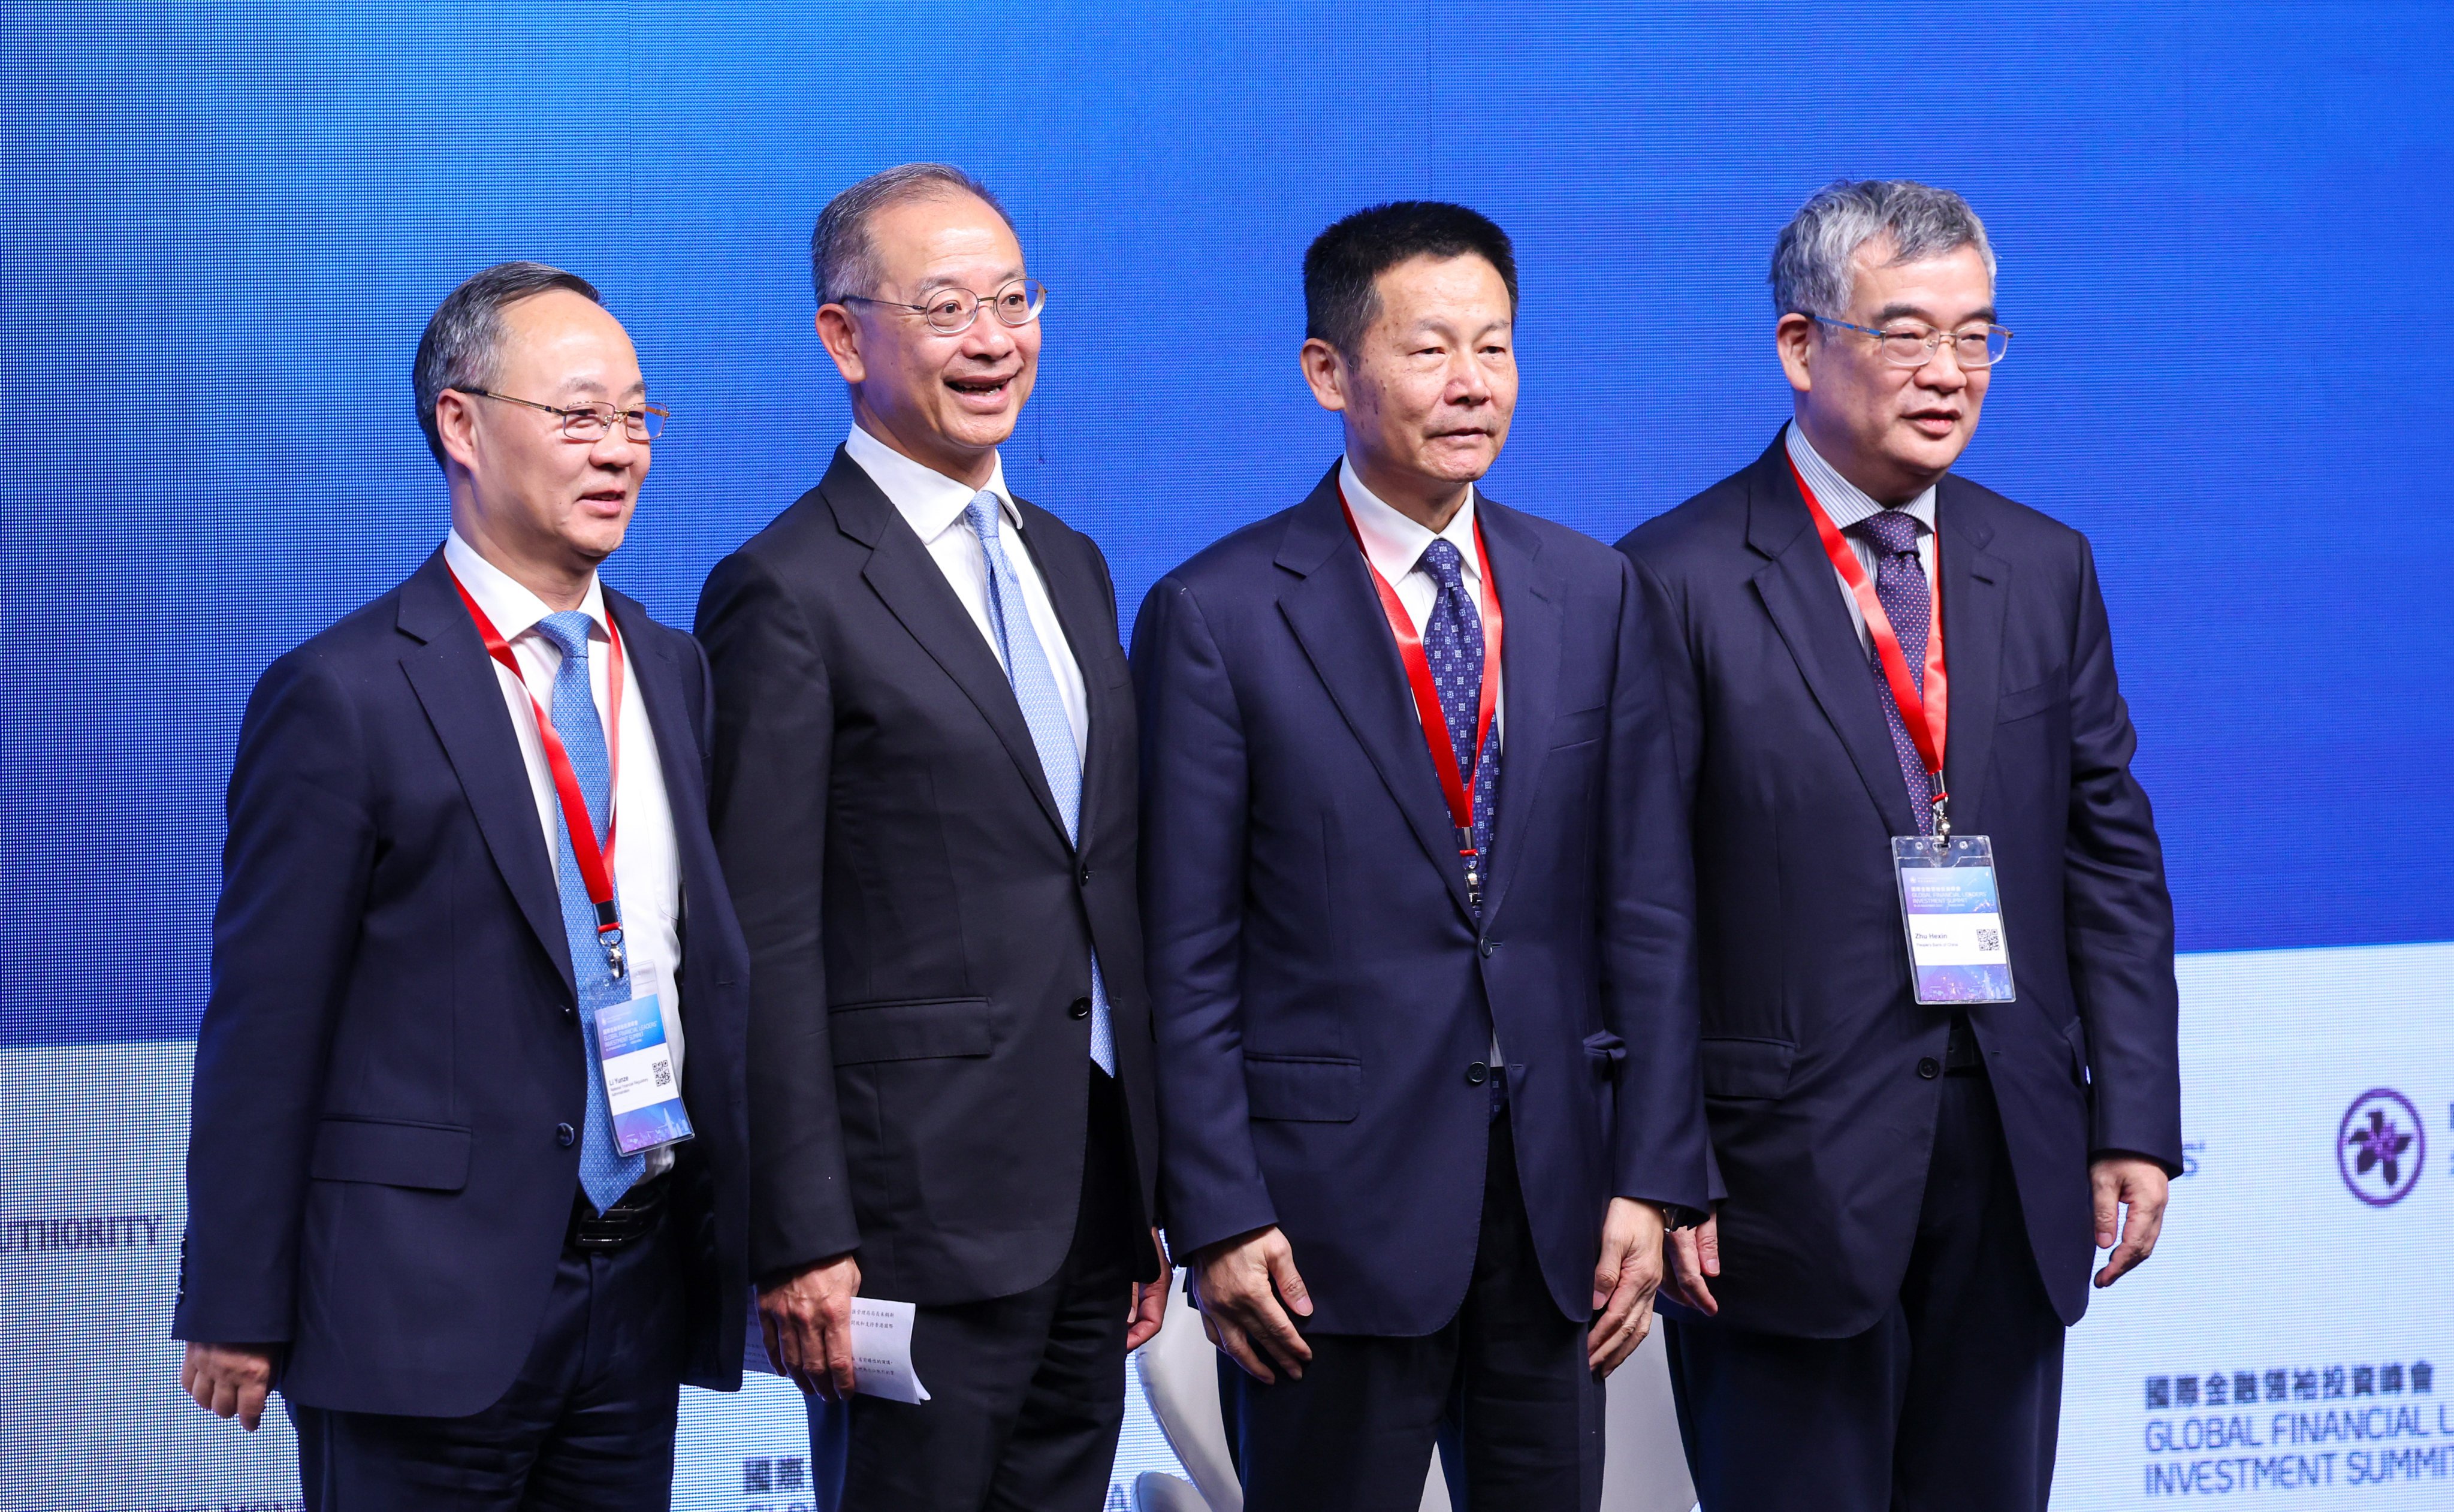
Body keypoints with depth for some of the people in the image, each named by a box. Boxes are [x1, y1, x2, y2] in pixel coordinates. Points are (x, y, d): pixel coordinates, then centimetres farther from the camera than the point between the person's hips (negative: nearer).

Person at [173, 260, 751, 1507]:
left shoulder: (671, 671, 12)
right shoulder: (343, 695, -9)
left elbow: (711, 963, 14)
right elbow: (265, 1023, -9)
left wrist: (736, 1240, 9)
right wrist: (238, 1314, -9)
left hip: (642, 1290, 6)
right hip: (430, 1306, -6)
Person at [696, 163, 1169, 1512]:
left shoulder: (1069, 565, 15)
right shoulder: (789, 594, -9)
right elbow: (766, 947, -13)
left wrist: (1150, 1196, 16)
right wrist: (800, 1244, -17)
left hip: (1086, 1199, 7)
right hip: (918, 1215, -7)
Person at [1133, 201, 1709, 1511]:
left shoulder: (1594, 594, 8)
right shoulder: (1218, 617, -4)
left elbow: (1647, 910, 7)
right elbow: (1185, 960, -5)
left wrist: (1650, 1180, 0)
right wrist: (1218, 1221, -10)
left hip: (1555, 1199, 4)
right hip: (1332, 1210, -4)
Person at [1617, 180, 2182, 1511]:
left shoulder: (2044, 570, 11)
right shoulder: (1680, 584, -5)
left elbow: (2111, 857, 11)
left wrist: (2136, 1122, 4)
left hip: (2013, 1154, 5)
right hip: (1787, 1168, -5)